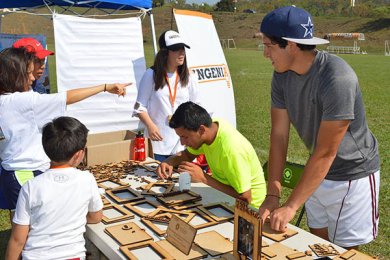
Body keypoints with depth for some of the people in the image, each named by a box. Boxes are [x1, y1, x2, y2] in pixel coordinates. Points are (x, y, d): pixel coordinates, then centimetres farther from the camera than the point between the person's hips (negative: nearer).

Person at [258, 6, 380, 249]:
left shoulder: (337, 78, -30)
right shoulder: (282, 75, -9)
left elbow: (325, 152, -27)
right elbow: (279, 135, -8)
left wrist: (291, 206, -24)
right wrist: (272, 195, -13)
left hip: (353, 176, -6)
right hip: (318, 173, 6)